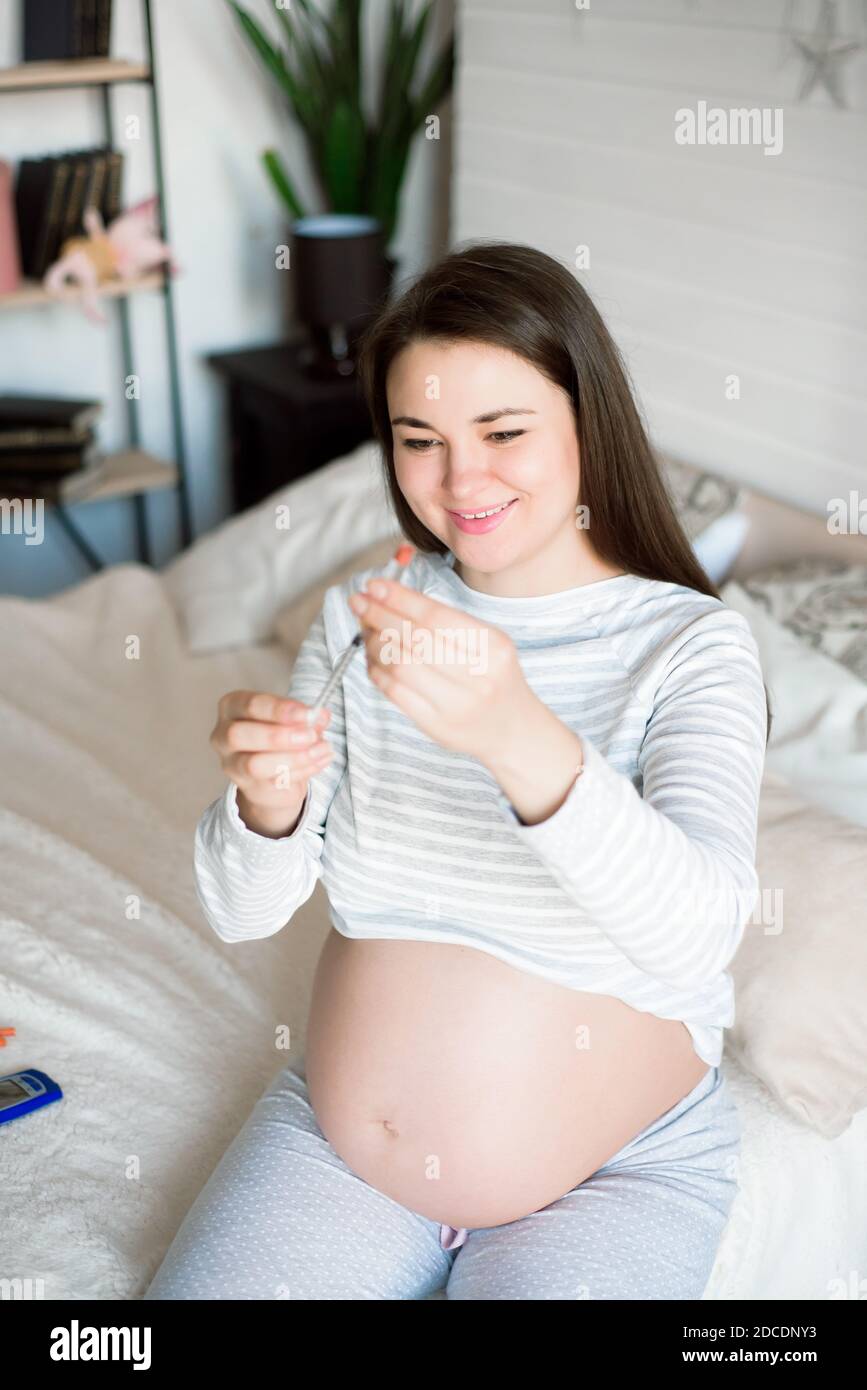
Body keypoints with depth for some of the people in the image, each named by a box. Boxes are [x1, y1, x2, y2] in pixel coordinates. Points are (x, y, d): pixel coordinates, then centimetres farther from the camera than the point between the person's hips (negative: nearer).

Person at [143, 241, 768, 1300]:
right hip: (336, 1126, 4)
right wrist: (267, 804, -29)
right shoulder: (362, 618, -4)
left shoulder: (689, 644, -15)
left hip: (612, 1174, -3)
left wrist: (520, 737, -48)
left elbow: (698, 933, -32)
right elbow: (241, 914, -6)